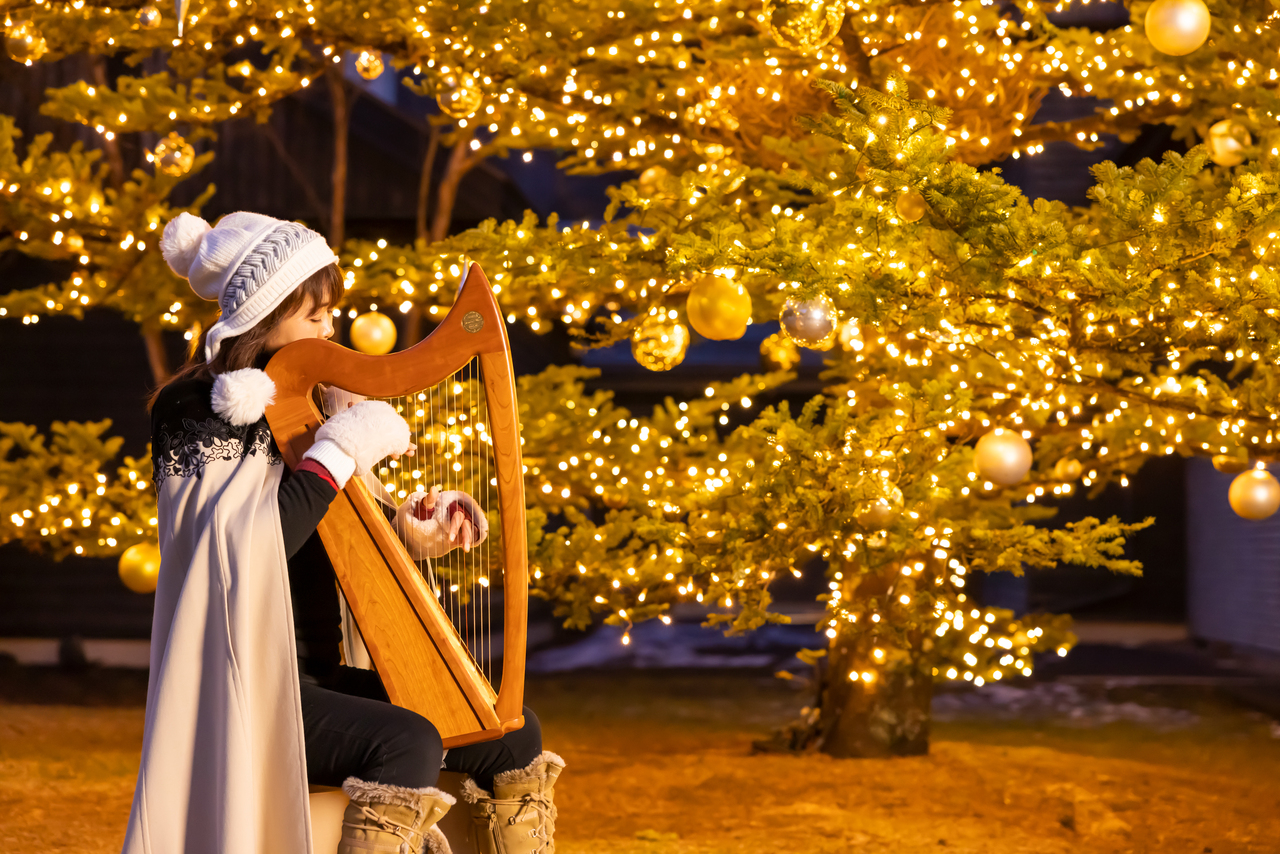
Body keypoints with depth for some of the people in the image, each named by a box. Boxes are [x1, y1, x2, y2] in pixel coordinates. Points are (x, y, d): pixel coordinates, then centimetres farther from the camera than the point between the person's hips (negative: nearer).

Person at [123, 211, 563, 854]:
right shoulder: (195, 409, -8)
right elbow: (251, 544, -22)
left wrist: (409, 528, 0)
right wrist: (342, 446, -17)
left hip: (317, 673, 8)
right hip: (247, 690, -8)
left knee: (516, 736, -2)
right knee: (409, 742, -31)